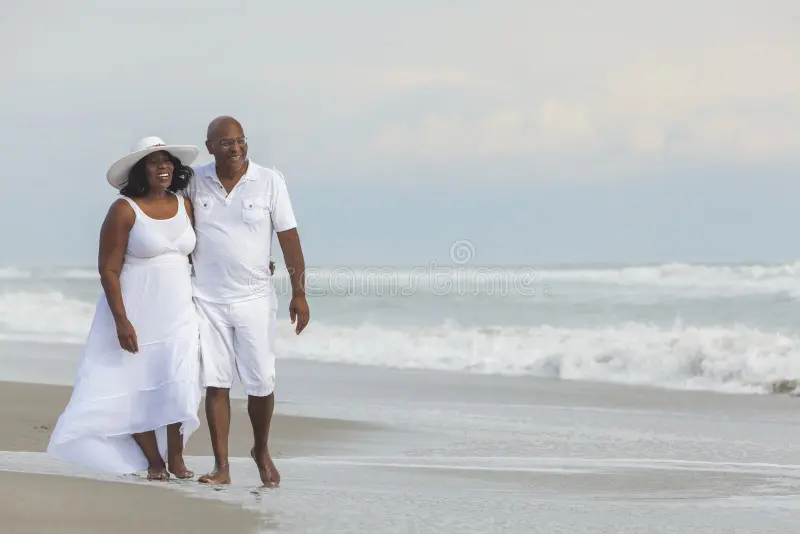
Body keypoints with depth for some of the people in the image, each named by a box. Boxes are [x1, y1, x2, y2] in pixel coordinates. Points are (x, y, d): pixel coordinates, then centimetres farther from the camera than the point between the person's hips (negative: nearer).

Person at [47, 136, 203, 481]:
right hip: (136, 313, -3)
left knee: (178, 384, -11)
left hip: (179, 313, 3)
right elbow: (108, 270, -11)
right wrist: (121, 321, -16)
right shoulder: (124, 210, -10)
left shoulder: (184, 205, 5)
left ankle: (175, 456, 4)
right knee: (133, 387, 0)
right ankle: (154, 460, 14)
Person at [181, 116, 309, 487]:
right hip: (207, 300, 1)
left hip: (255, 299, -1)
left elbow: (289, 237, -4)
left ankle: (262, 451, 26)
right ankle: (221, 467, 4)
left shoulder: (269, 181, -5)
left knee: (261, 383, 2)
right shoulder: (195, 182, 0)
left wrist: (299, 293, -7)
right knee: (215, 383, 0)